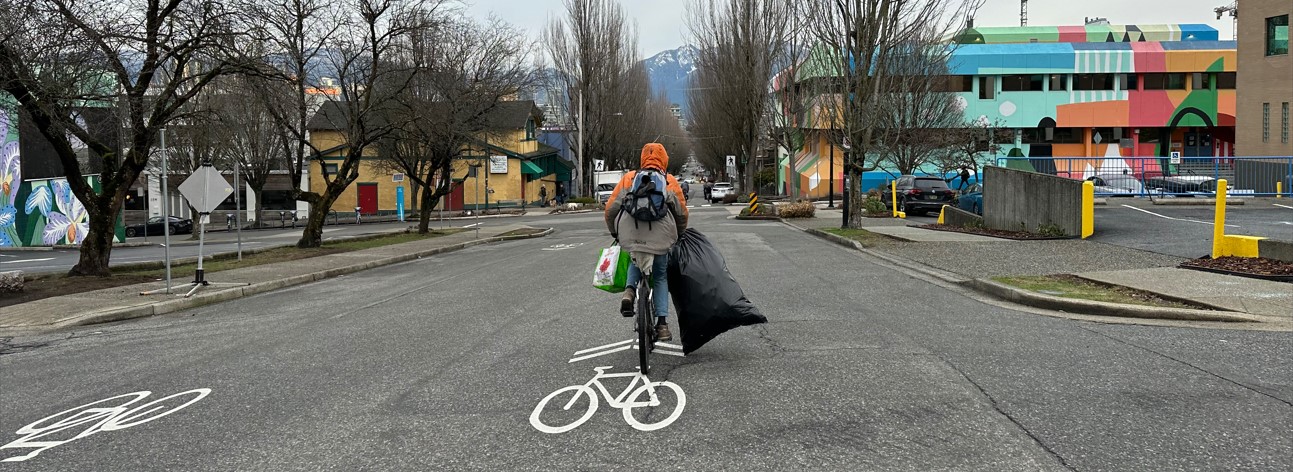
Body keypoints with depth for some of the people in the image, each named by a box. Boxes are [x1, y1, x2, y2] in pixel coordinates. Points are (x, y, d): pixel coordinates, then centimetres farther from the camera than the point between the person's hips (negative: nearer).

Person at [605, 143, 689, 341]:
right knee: (660, 277, 18)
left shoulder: (628, 178, 13)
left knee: (636, 261, 33)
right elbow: (682, 214, 17)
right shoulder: (670, 182, 13)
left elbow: (611, 209, 12)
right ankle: (662, 323, 10)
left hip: (631, 237, 1)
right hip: (660, 239, -1)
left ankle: (630, 290, 6)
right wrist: (678, 235, 36)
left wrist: (614, 232, 29)